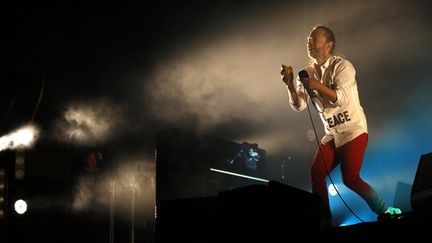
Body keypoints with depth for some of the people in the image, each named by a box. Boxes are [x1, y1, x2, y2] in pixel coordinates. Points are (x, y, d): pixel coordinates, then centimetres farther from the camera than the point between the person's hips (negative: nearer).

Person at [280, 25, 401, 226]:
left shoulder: (341, 66, -9)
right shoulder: (307, 73, 7)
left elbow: (341, 98, -22)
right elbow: (298, 106, -1)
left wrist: (319, 86, -36)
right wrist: (290, 84, -18)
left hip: (353, 131, -6)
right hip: (332, 134, 6)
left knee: (350, 178, -15)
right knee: (316, 173, -7)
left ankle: (384, 212, 2)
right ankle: (324, 221, 3)